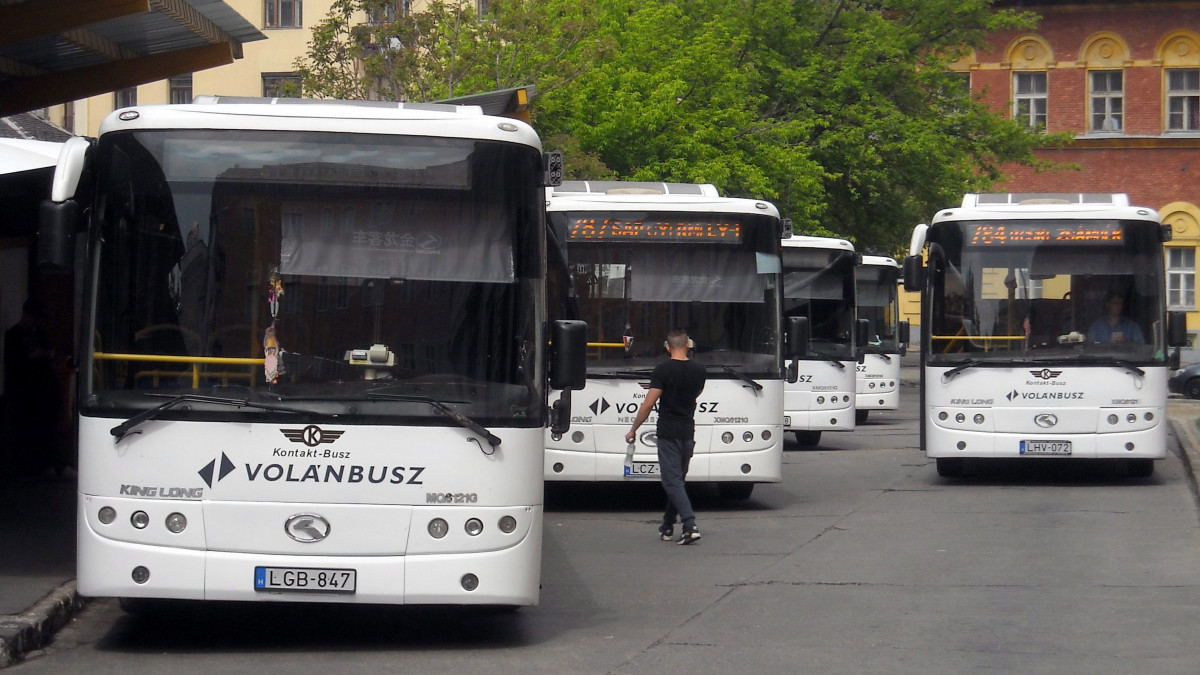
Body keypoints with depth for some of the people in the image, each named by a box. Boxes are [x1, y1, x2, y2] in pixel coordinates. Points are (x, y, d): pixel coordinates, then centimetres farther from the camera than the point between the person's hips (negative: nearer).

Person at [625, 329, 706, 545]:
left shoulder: (663, 370, -12)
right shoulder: (698, 370, 4)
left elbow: (649, 403, -13)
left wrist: (633, 429, -3)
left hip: (668, 433, -5)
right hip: (688, 432, 5)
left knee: (672, 480, -6)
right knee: (677, 479, 15)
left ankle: (690, 525, -20)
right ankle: (667, 527, 22)